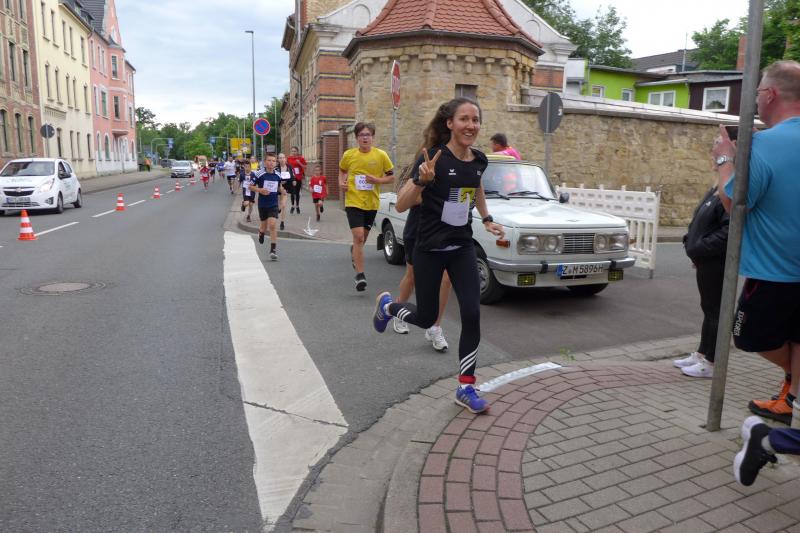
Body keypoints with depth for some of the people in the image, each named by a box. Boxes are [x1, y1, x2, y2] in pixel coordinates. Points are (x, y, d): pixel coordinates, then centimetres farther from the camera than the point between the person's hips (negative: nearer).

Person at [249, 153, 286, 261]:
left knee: (273, 225, -12)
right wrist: (260, 190, -22)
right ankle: (261, 232, 53)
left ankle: (273, 250, -8)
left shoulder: (278, 175, 2)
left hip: (273, 204, 1)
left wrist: (282, 191, -3)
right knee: (264, 225, 14)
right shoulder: (258, 174, -10)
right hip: (262, 204, -1)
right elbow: (251, 187, -5)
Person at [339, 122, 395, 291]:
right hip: (353, 201, -2)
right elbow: (342, 170, 17)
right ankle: (360, 275, -8)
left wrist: (377, 180, -15)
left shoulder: (381, 155, -4)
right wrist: (341, 182, -2)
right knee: (358, 236, -14)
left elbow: (391, 176, 3)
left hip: (372, 203, 2)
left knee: (363, 236, 18)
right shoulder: (348, 155, -2)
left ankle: (354, 251, 54)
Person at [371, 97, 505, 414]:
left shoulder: (479, 160, 0)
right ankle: (387, 306, 43)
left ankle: (465, 389, 9)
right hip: (430, 250, -4)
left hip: (462, 248, 5)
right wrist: (422, 180, -38)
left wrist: (487, 219, 18)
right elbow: (401, 205, -21)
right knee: (426, 318, 9)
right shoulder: (434, 157, -18)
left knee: (472, 316, -5)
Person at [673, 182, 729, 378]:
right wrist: (690, 243, 4)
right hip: (706, 262, 9)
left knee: (715, 311, 0)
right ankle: (701, 354, 29)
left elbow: (728, 232, -26)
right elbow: (700, 223, 19)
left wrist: (698, 249, -19)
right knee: (708, 309, 17)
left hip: (717, 264, -9)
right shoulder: (716, 190, 13)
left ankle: (711, 363, 10)